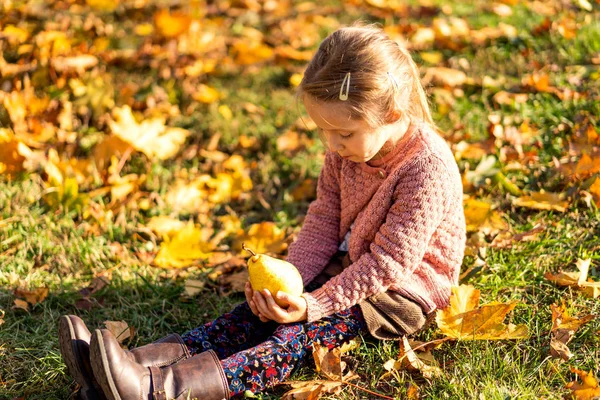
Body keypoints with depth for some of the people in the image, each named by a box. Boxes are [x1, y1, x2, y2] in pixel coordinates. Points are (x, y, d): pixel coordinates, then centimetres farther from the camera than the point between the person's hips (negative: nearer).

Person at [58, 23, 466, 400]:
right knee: (261, 309, -13)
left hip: (402, 290, -7)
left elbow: (388, 262, -26)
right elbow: (323, 222, 0)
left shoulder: (428, 169, -26)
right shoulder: (348, 150, -3)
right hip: (346, 266, 8)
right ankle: (145, 362, -27)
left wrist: (314, 304, -30)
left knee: (306, 329, -27)